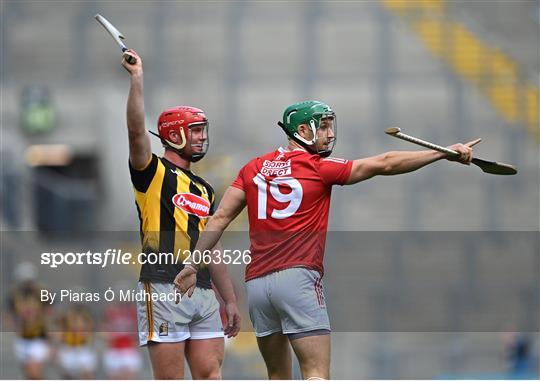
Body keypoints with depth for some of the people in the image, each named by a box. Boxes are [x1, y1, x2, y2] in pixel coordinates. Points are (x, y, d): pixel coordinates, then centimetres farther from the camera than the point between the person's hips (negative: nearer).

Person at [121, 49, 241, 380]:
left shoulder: (204, 190, 24)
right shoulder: (154, 172, 3)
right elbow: (137, 132, -16)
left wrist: (230, 300, 21)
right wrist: (137, 78, -19)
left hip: (203, 291, 7)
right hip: (164, 288, -7)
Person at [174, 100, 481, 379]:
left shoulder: (254, 169, 14)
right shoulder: (320, 168, 0)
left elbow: (220, 219, 10)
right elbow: (385, 164, -1)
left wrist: (192, 265, 15)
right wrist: (447, 152, 2)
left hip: (256, 282, 6)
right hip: (298, 277, -6)